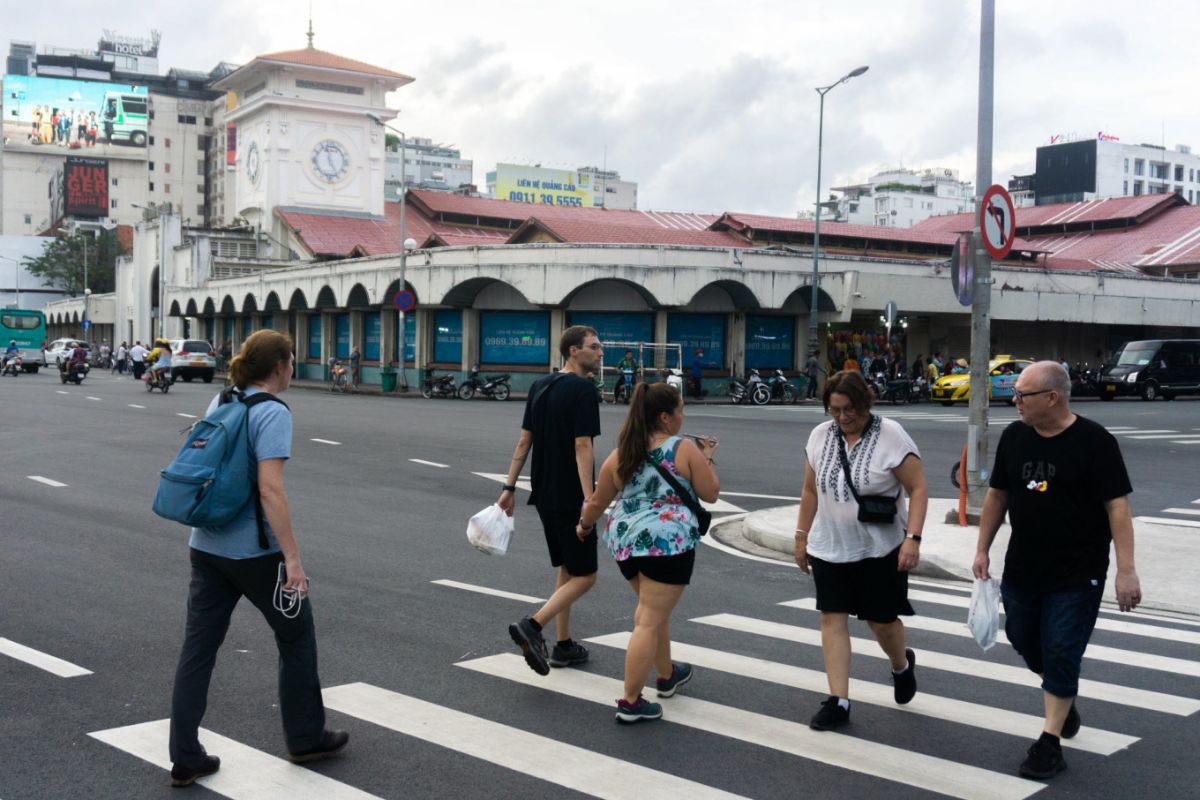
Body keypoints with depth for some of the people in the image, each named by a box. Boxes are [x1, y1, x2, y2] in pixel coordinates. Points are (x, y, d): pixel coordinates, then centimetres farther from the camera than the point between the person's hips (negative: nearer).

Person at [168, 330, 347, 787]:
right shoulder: (272, 413, -16)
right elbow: (270, 490, -24)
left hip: (205, 545, 7)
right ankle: (306, 739, 25)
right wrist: (293, 559, -22)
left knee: (199, 647, 9)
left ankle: (185, 759, 13)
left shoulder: (220, 402, 8)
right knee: (296, 637, 12)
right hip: (253, 551, -7)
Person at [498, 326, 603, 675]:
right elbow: (582, 446, -21)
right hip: (570, 498, -8)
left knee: (566, 569, 18)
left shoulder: (540, 386, 10)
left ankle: (563, 645, 21)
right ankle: (532, 626, -16)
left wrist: (510, 487, 13)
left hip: (545, 495, 8)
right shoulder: (582, 389, -14)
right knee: (585, 575, -1)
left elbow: (524, 440, 11)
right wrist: (589, 500, -23)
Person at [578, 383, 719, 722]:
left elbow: (597, 502, 12)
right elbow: (711, 494, 0)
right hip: (669, 541, -6)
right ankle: (630, 702, -1)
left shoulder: (620, 455, 5)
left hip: (625, 540, 6)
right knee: (650, 622, -3)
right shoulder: (686, 449, -7)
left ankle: (666, 675, 42)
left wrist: (584, 525, 31)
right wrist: (707, 459, 14)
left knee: (651, 609, 25)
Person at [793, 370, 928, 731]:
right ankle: (838, 702, 6)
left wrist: (913, 538, -20)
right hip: (829, 548, 4)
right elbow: (810, 491, 10)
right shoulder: (819, 436, 1)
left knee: (881, 620, 7)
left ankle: (902, 665, 41)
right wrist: (801, 537, 11)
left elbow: (918, 489, -12)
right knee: (832, 619, 0)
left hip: (881, 549, -4)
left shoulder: (891, 436, -13)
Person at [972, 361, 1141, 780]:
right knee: (1024, 641, 16)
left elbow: (1117, 507, -15)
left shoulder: (1095, 442, -14)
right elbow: (997, 495, 11)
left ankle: (1050, 741, 10)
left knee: (1061, 655, -2)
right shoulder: (1014, 436, 2)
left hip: (1077, 576, -6)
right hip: (1021, 569, 6)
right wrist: (982, 549, 10)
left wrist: (1126, 570, -20)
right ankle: (1063, 695, 43)